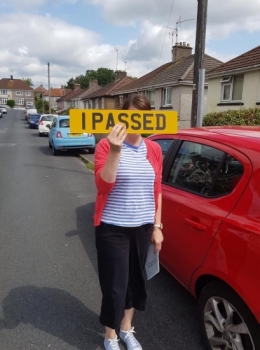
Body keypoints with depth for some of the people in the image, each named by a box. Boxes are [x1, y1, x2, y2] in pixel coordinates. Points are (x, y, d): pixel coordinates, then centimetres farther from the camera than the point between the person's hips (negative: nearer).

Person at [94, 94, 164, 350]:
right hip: (113, 228, -4)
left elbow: (157, 191, 7)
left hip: (143, 227, 4)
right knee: (115, 285, 5)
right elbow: (103, 185, -21)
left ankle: (127, 329, 44)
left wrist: (157, 226, 6)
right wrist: (115, 151, -32)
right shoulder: (106, 145, -10)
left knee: (135, 280, 18)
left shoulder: (154, 149, 2)